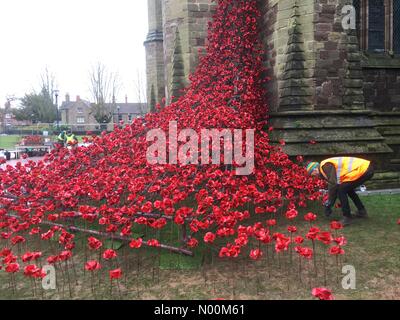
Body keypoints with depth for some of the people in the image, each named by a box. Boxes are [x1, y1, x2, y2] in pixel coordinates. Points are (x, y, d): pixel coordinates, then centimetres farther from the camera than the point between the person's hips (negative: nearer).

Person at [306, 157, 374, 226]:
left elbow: (333, 184, -17)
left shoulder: (326, 166, -10)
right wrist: (329, 203, 26)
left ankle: (348, 217, 2)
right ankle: (362, 212, 35)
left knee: (341, 190, -6)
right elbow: (336, 185, 26)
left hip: (364, 170, -10)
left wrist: (329, 203, -8)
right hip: (367, 169, 10)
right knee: (348, 188, 26)